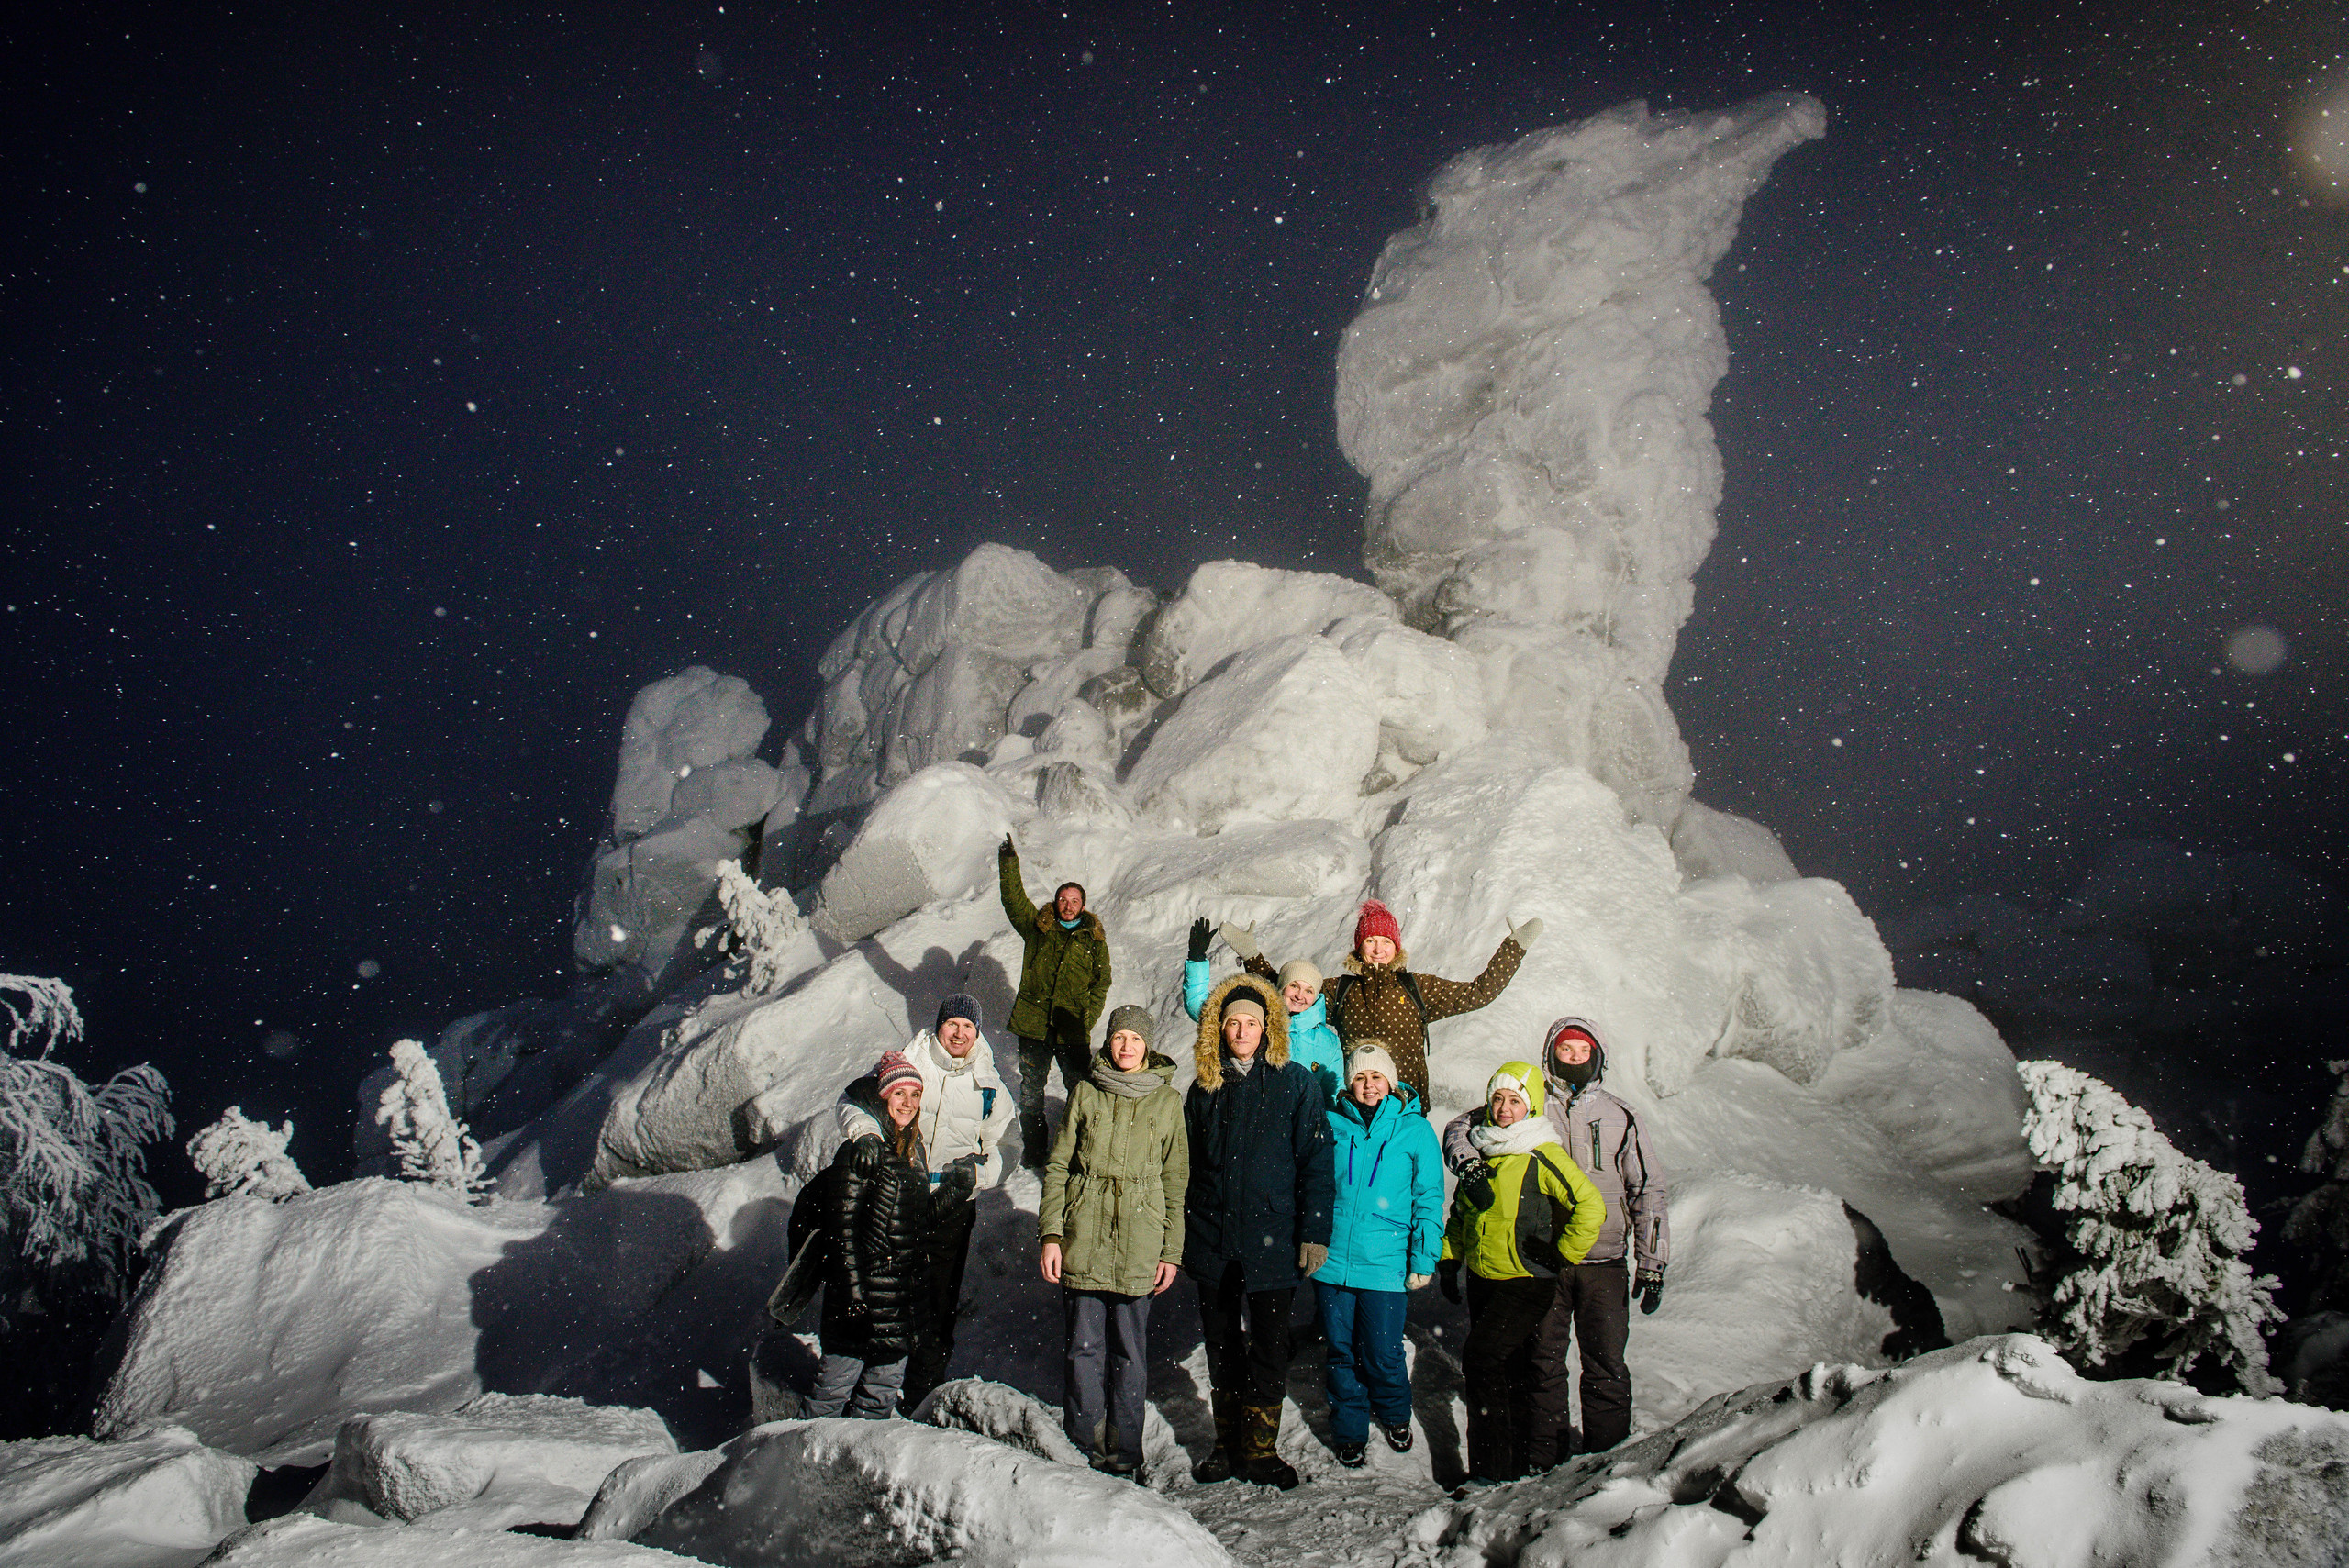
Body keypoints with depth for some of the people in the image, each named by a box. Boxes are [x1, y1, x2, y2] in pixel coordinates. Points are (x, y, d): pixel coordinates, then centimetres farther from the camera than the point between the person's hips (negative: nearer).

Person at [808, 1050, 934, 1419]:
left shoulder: (913, 1146, 10)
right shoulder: (863, 1148, -13)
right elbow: (844, 1223, -14)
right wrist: (855, 1288, -17)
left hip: (908, 1292, 7)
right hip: (866, 1286, -7)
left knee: (886, 1382, 14)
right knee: (840, 1374, 0)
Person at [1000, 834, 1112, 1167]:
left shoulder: (1093, 940, 8)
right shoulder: (1036, 927, 9)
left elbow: (1101, 983, 9)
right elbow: (1013, 899, 0)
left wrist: (1087, 1019, -2)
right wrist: (1008, 863, -9)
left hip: (1072, 1029, -1)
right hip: (1033, 1024, 1)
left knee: (1080, 1090, -4)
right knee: (1031, 1089, 6)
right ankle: (1033, 1152, 18)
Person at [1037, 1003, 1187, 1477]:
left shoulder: (1168, 1100, 5)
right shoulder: (1087, 1093, 6)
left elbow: (1176, 1180, 7)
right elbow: (1057, 1166, 8)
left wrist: (1171, 1251, 2)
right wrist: (1051, 1233, -2)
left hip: (1139, 1244, -1)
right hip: (1083, 1240, 1)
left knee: (1130, 1352, 2)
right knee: (1084, 1348, 4)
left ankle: (1124, 1454, 13)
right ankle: (1086, 1446, 17)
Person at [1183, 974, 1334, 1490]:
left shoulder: (1295, 1083, -3)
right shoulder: (1205, 1088, 8)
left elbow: (1315, 1160, -4)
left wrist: (1314, 1232, -10)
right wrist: (1180, 1237, 13)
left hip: (1271, 1239, -3)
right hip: (1212, 1242, 3)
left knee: (1268, 1348, 3)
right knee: (1222, 1346, 12)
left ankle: (1259, 1448, 16)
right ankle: (1228, 1443, 25)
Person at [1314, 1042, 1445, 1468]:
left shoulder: (1415, 1129, 1)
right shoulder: (1332, 1124, 5)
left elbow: (1429, 1200, 3)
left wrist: (1423, 1258, -3)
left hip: (1385, 1264, -2)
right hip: (1332, 1260, 2)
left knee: (1383, 1354, 4)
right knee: (1342, 1352, 9)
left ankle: (1394, 1414, 32)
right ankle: (1349, 1431, 27)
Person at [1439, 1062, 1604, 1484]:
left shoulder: (1541, 1157, -13)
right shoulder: (1480, 1151, 10)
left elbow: (1591, 1207, -19)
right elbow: (1461, 1210, 22)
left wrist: (1561, 1255, -12)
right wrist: (1449, 1260, 17)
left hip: (1525, 1283, -7)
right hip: (1481, 1279, 7)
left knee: (1479, 1362, -14)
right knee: (1509, 1372, 12)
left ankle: (1491, 1472, -7)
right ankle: (1520, 1461, 22)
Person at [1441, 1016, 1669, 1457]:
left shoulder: (1622, 1119, 8)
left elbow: (1650, 1192, 10)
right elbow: (1461, 1128, 10)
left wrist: (1652, 1265, 5)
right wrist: (1468, 1161, -12)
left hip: (1603, 1260, 0)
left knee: (1606, 1365, -1)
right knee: (1544, 1361, 6)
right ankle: (1547, 1461, 18)